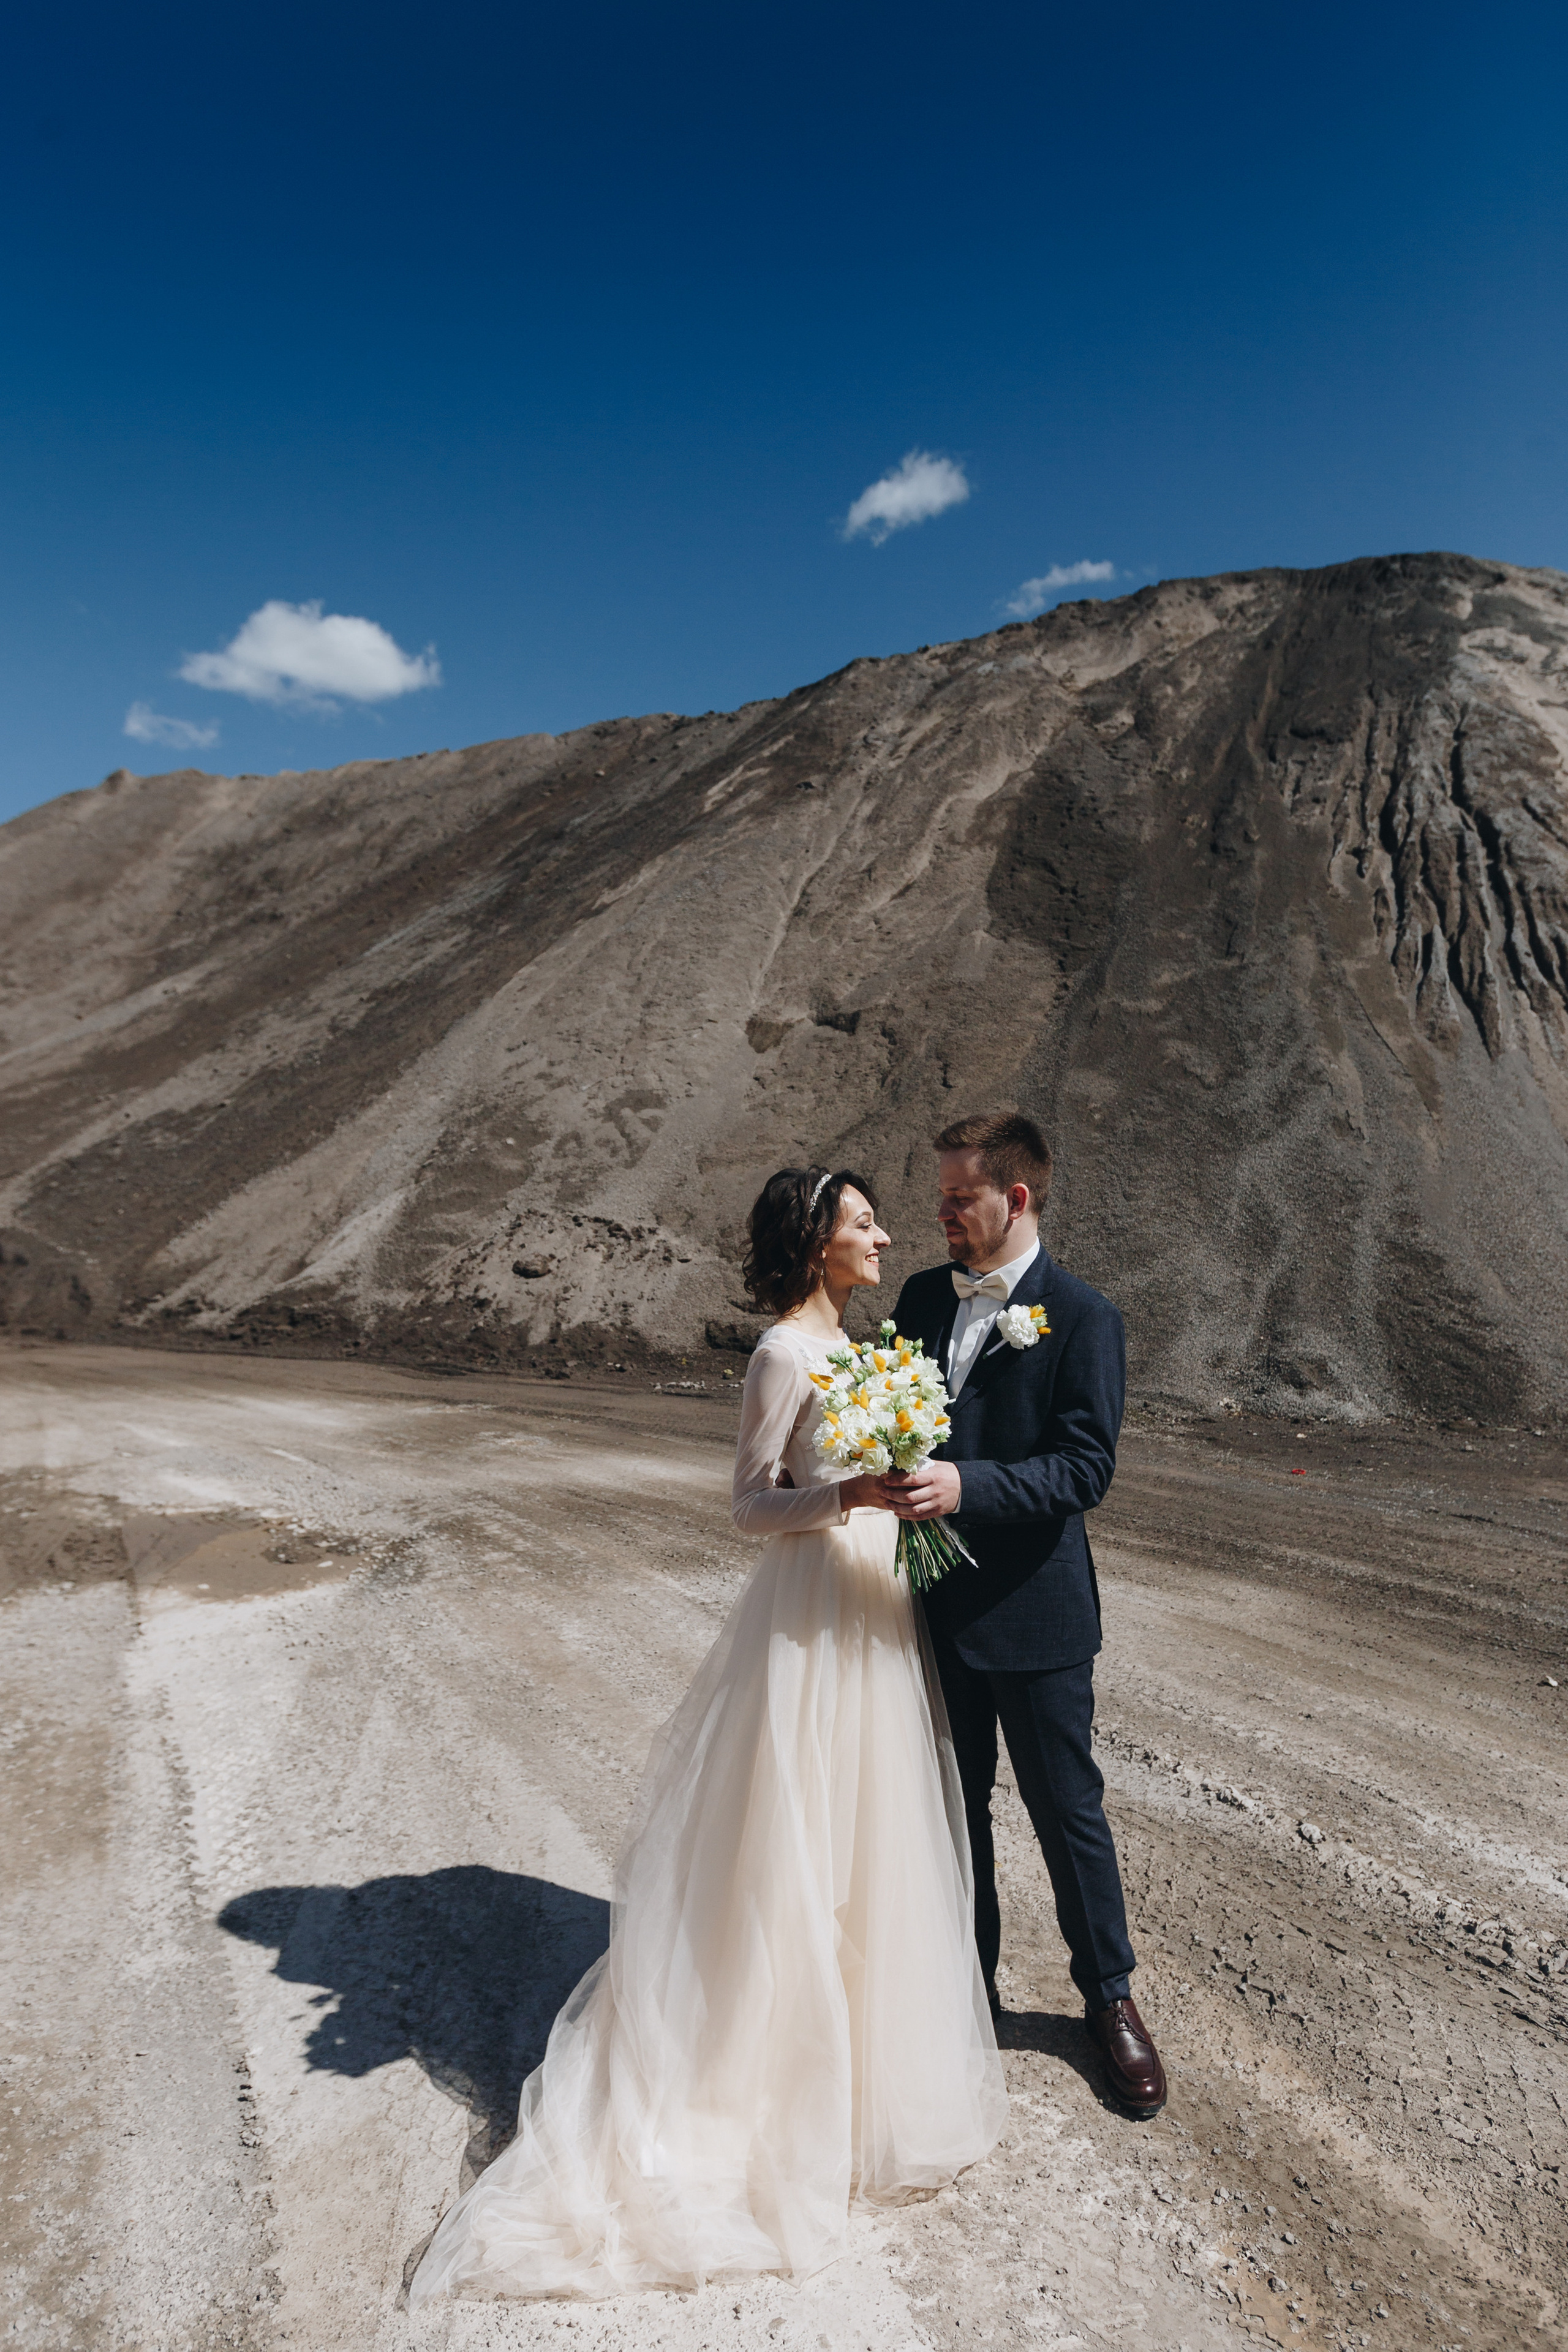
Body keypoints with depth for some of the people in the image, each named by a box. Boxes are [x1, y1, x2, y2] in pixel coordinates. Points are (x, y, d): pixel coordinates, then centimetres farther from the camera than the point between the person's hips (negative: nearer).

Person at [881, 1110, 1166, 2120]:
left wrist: (964, 1486, -31)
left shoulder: (1083, 1318, -13)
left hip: (1034, 1613, -5)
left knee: (1068, 1809, 12)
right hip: (937, 1606, 5)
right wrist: (895, 1468, -8)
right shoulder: (924, 1297, 3)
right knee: (954, 1804, 20)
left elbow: (1084, 1468, -19)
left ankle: (1111, 1996, 37)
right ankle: (969, 1982, 42)